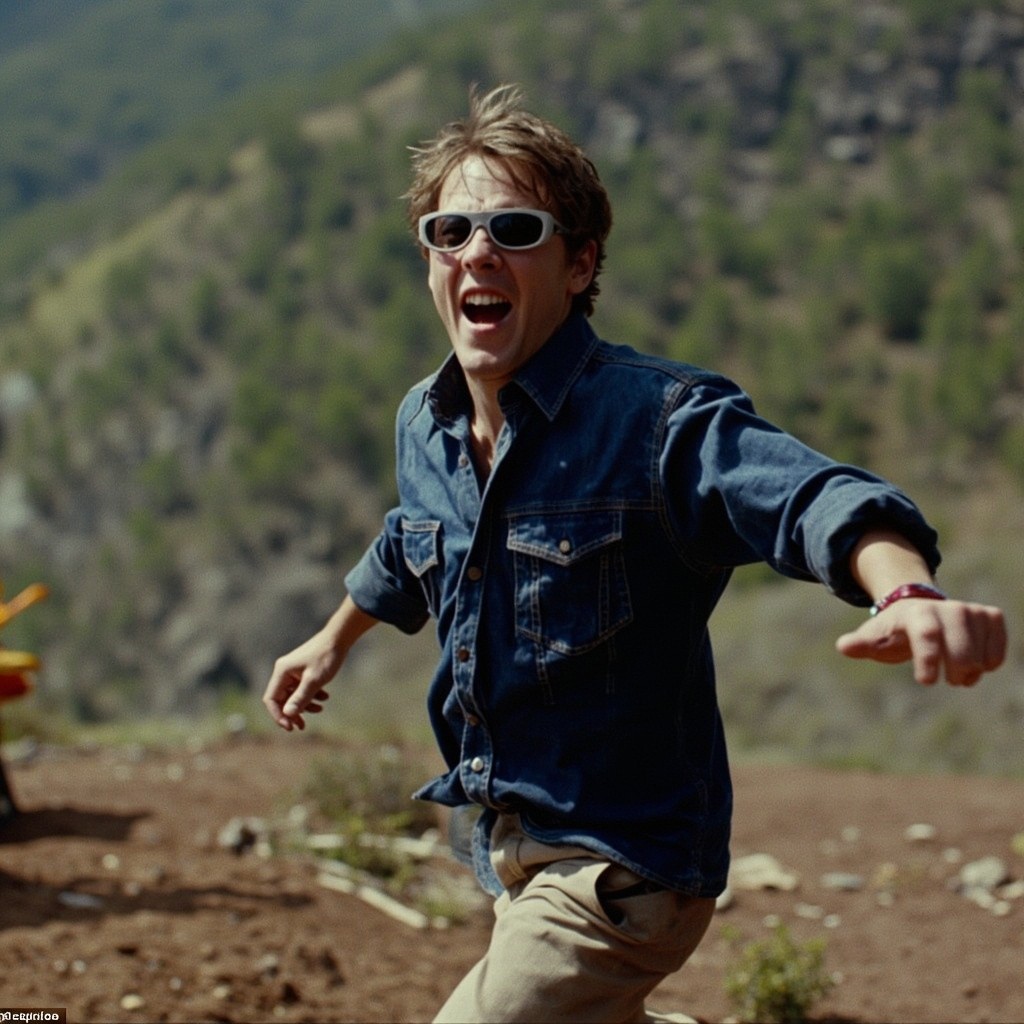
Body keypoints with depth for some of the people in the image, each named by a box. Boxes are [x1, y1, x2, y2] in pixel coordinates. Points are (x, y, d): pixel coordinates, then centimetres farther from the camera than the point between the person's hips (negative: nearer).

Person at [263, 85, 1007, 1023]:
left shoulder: (660, 420, -21)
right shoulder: (424, 428, 1)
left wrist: (908, 592, -62)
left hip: (622, 866, -8)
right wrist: (334, 641, 42)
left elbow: (815, 497, -41)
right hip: (510, 852, 8)